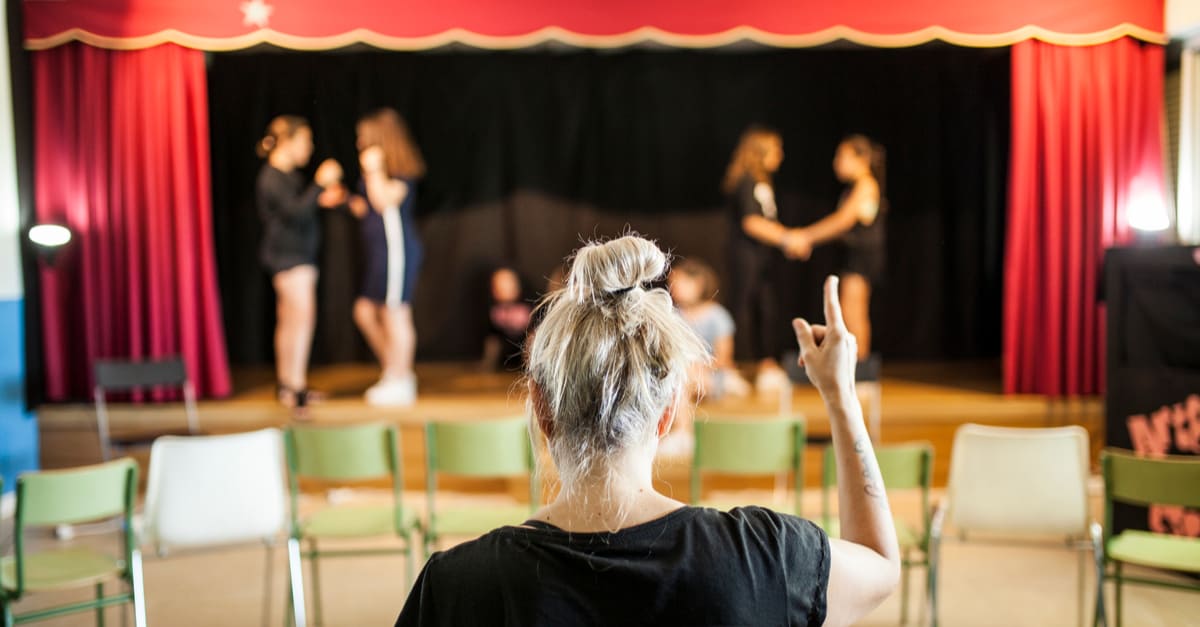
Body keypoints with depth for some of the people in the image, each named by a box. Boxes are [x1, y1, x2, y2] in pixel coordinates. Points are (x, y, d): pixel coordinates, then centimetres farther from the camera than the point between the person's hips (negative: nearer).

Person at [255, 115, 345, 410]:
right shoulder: (271, 178, -15)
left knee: (289, 320, 12)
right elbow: (295, 212, -25)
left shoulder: (287, 175, 16)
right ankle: (295, 386, -14)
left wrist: (322, 200, 12)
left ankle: (286, 385, 19)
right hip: (288, 255, -10)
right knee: (302, 317, -14)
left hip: (299, 254, 10)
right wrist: (320, 184, -25)